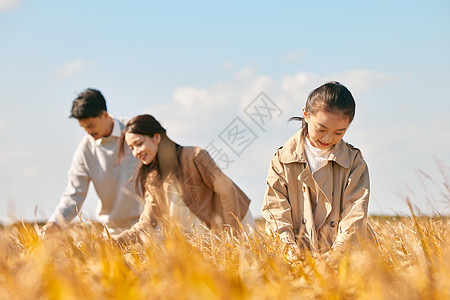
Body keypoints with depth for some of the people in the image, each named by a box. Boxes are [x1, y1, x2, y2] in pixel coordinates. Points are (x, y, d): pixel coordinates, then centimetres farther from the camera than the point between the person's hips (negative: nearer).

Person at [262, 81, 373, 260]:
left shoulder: (354, 162, 5)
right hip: (299, 256, 1)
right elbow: (275, 208, 1)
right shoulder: (283, 160, 5)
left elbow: (355, 216, -3)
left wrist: (336, 254, -16)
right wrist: (290, 250, -12)